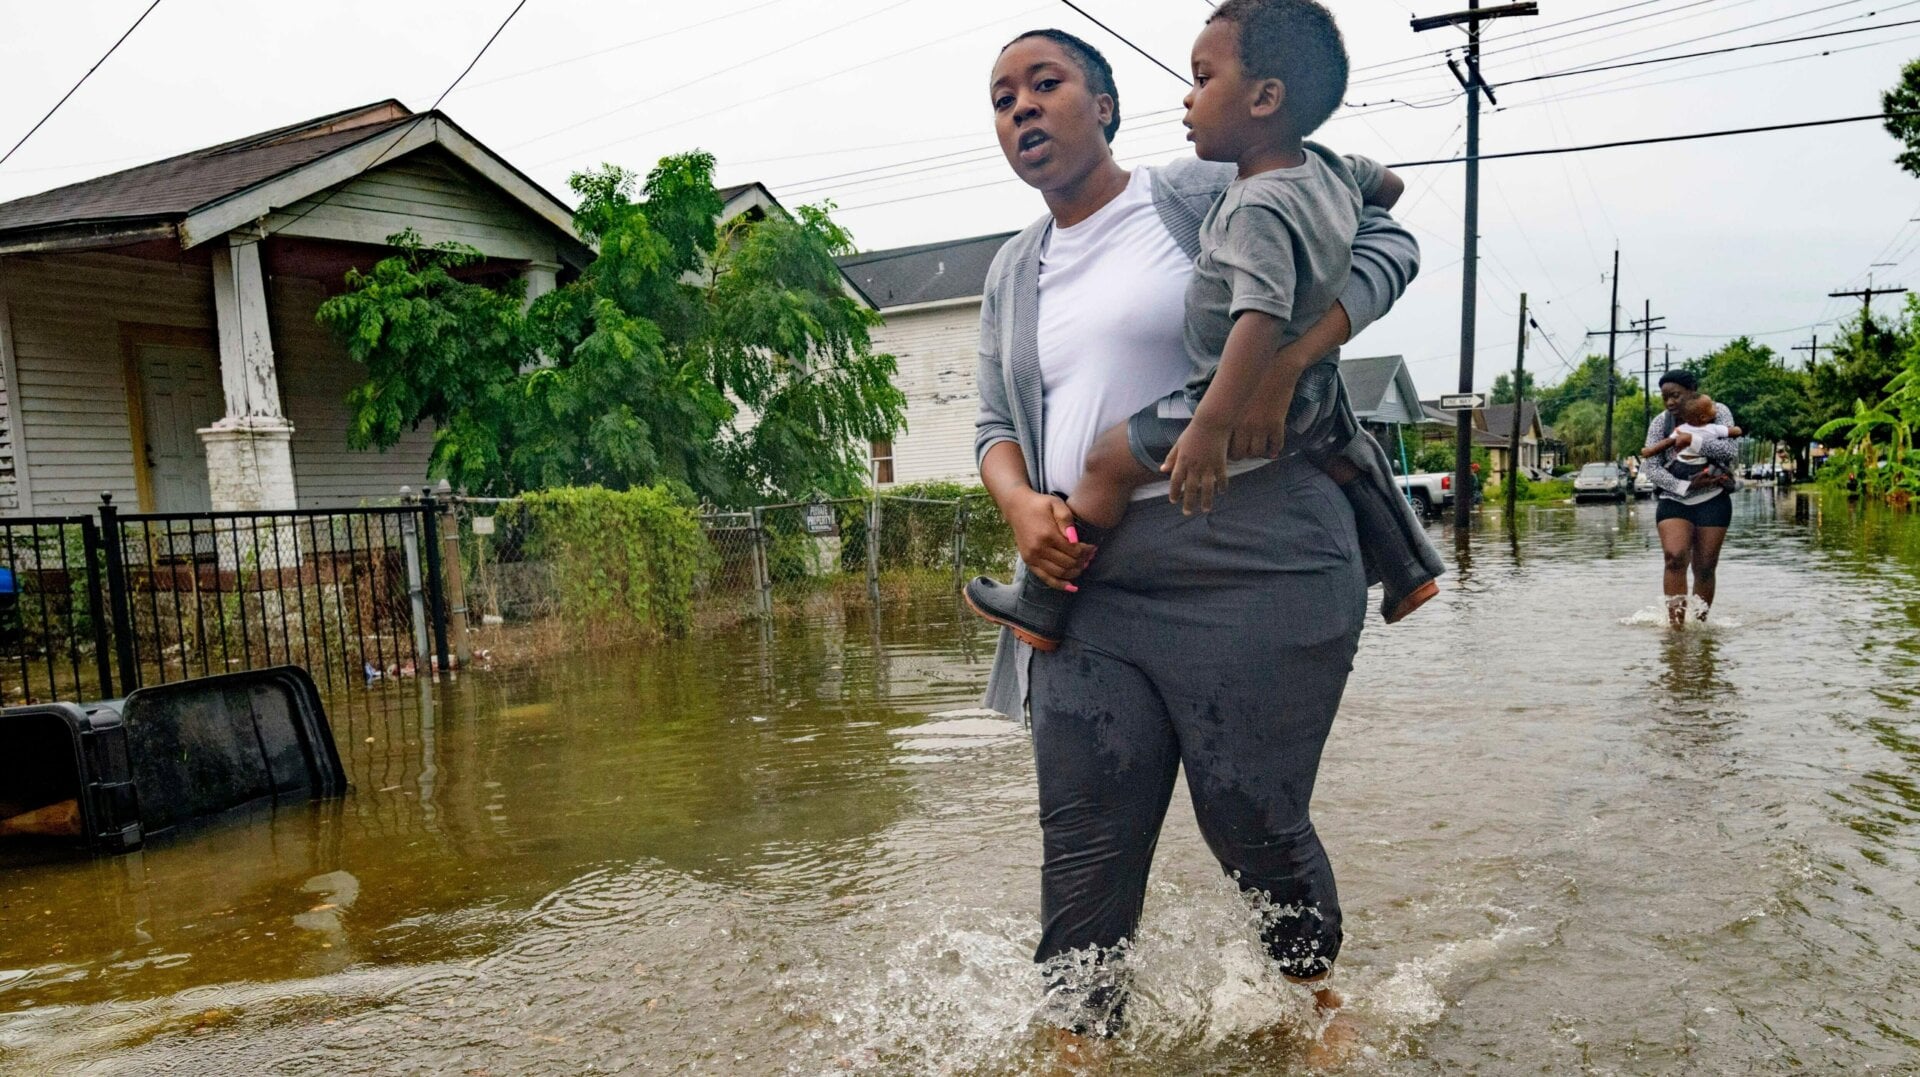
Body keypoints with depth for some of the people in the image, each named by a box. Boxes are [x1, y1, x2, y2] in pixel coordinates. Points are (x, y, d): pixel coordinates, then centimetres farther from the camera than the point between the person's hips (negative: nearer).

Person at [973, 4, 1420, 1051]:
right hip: (1089, 590, 5)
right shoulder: (1013, 273, 18)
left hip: (1248, 568, -4)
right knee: (1083, 846, 3)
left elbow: (1386, 242, 1)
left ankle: (1321, 1000, 35)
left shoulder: (1202, 193, 1)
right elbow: (997, 424, 19)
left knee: (1253, 823, 5)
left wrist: (1283, 358, -16)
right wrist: (1021, 505, -4)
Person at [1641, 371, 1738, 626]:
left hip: (1712, 500, 0)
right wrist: (1685, 486, -16)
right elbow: (1649, 467, -5)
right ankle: (1676, 623, -22)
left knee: (1705, 568, 1)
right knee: (1675, 557, -21)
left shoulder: (1717, 412, 1)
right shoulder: (1660, 422, 3)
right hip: (1674, 500, 0)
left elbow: (1731, 451, -12)